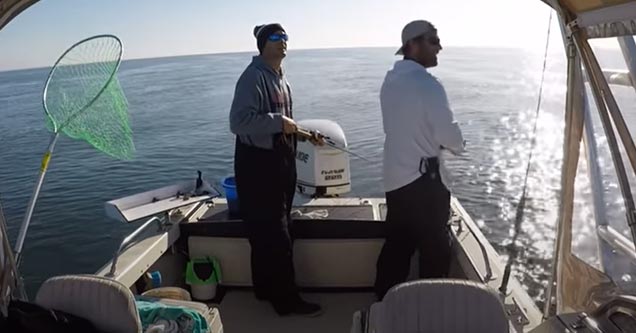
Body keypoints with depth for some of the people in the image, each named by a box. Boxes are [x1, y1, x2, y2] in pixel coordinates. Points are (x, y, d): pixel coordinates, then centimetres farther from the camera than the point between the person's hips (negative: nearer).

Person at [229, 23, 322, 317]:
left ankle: (266, 289, 33)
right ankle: (286, 300, 10)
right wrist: (279, 122, -24)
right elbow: (238, 122, -27)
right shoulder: (253, 77, -16)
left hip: (279, 161, 10)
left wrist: (301, 133, 12)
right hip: (258, 164, -10)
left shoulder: (280, 78, 16)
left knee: (268, 231, 18)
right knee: (275, 234, -3)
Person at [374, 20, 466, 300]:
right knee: (436, 248, 9)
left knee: (397, 245, 17)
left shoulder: (390, 80, 9)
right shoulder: (427, 83, -17)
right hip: (422, 177, -8)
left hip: (394, 176, 8)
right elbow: (447, 134, -18)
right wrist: (458, 145, 3)